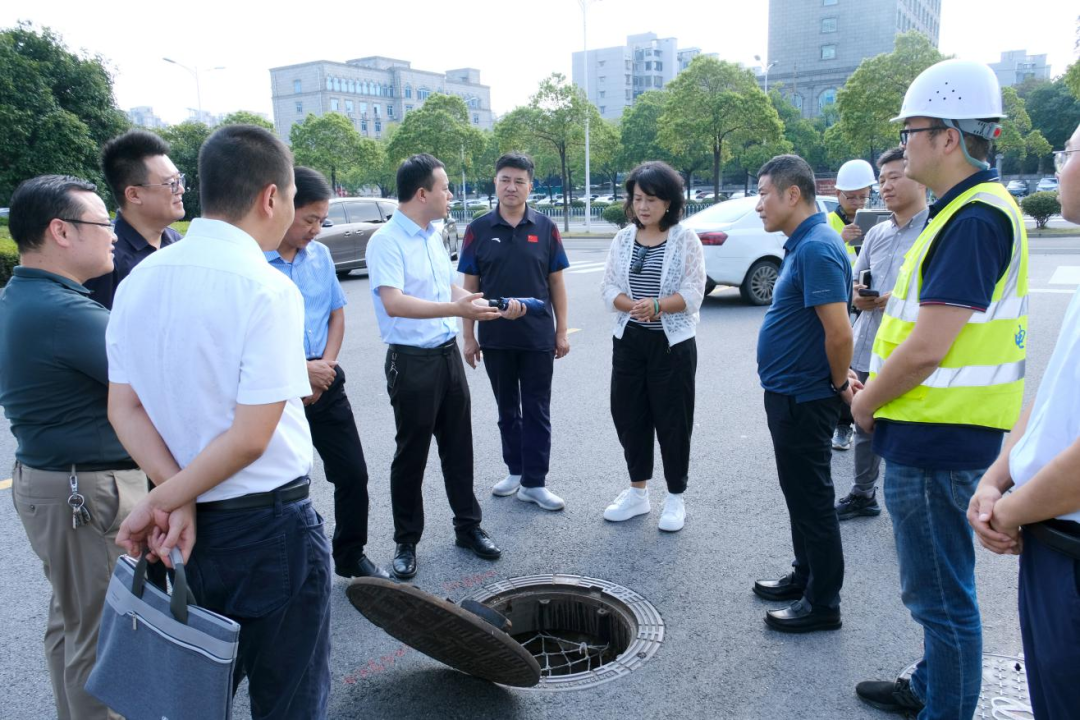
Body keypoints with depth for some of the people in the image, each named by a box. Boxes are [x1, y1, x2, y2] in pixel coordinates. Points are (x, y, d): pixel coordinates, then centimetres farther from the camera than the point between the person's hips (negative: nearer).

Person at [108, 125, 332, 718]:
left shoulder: (139, 281, 1)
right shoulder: (267, 290, -20)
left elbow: (124, 409, 0)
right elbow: (251, 438, -23)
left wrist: (175, 502, -8)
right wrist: (161, 502, -11)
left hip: (188, 529, 7)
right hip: (268, 527, -6)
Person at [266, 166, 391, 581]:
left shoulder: (320, 255, 4)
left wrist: (324, 367, -2)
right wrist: (301, 371, -13)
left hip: (325, 385, 5)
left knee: (353, 473, 10)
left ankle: (351, 557, 30)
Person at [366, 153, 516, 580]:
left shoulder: (433, 236, 11)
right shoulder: (386, 241, -15)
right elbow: (393, 303, -28)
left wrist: (494, 307, 11)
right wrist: (457, 309, -36)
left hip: (448, 352, 7)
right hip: (411, 361, -7)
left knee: (458, 447, 14)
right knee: (411, 455, 5)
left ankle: (468, 527, 29)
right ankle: (406, 542, 21)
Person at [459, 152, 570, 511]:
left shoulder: (545, 228, 0)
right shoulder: (479, 229, 0)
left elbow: (556, 282, 4)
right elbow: (469, 286, 2)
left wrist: (562, 331, 1)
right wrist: (468, 336, -1)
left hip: (538, 337, -1)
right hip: (495, 338, 1)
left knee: (537, 411, 4)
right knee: (507, 409, 14)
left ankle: (534, 482, 13)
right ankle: (515, 471, 30)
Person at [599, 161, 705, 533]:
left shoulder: (685, 239, -5)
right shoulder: (623, 239, 6)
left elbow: (693, 293, -11)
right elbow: (608, 287, 1)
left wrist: (657, 305, -27)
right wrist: (631, 305, -19)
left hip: (672, 343, -4)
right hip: (628, 341, 4)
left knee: (673, 419, 3)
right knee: (628, 415, 9)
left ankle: (675, 498, 19)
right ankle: (638, 491, 26)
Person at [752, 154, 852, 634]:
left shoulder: (817, 249, -22)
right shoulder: (802, 244, 11)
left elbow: (839, 332, -26)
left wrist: (839, 385, -12)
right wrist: (838, 378, 16)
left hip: (804, 399, -10)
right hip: (789, 393, 10)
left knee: (811, 497, 2)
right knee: (800, 491, 20)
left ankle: (822, 603, 17)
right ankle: (805, 577, 36)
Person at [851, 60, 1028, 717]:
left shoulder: (974, 219, -21)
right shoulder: (969, 208, 12)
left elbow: (926, 348, -26)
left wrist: (865, 404, -10)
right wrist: (878, 394, 13)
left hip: (937, 441, -11)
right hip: (937, 432, 11)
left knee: (941, 593, 4)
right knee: (939, 585, 24)